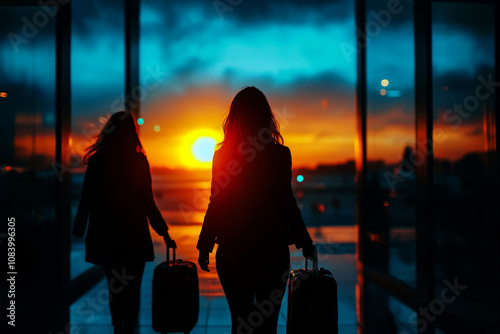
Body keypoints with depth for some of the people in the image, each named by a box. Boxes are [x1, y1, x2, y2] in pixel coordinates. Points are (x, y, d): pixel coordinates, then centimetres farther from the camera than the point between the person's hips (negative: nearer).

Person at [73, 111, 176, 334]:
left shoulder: (97, 161, -1)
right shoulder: (138, 161, -9)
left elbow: (87, 199, 2)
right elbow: (147, 203, -9)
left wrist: (79, 230, 13)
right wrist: (163, 232, 0)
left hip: (105, 236, 4)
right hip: (134, 235, -3)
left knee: (115, 287, 21)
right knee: (132, 290, 7)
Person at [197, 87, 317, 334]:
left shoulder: (222, 155, -3)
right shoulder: (279, 155, -8)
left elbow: (216, 204, -1)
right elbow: (287, 205, -7)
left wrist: (204, 247, 8)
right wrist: (306, 245, 3)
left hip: (232, 252, 2)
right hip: (271, 251, -1)